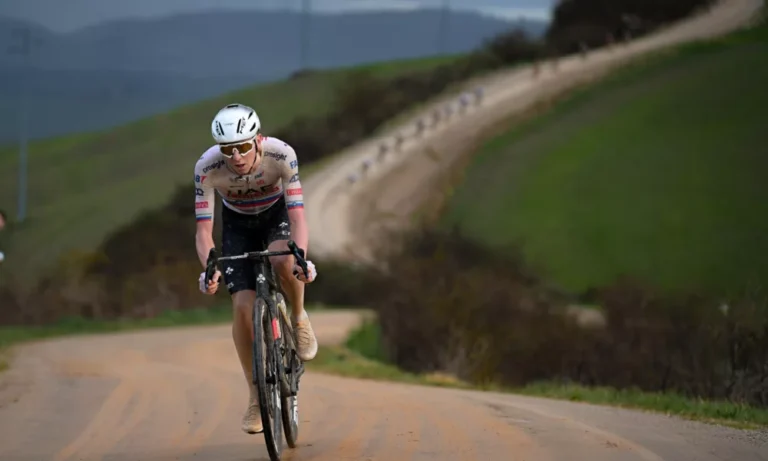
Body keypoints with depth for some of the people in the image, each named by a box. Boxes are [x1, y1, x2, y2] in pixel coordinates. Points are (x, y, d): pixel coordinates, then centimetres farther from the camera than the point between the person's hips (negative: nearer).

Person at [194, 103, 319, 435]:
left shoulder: (281, 155, -34)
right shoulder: (207, 167, -31)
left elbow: (297, 215, -36)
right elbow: (204, 229, -29)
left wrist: (302, 258, -53)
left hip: (277, 215, -1)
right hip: (238, 224, 1)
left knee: (283, 261, -36)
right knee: (243, 305, -15)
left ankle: (299, 317, -3)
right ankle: (256, 397, -1)